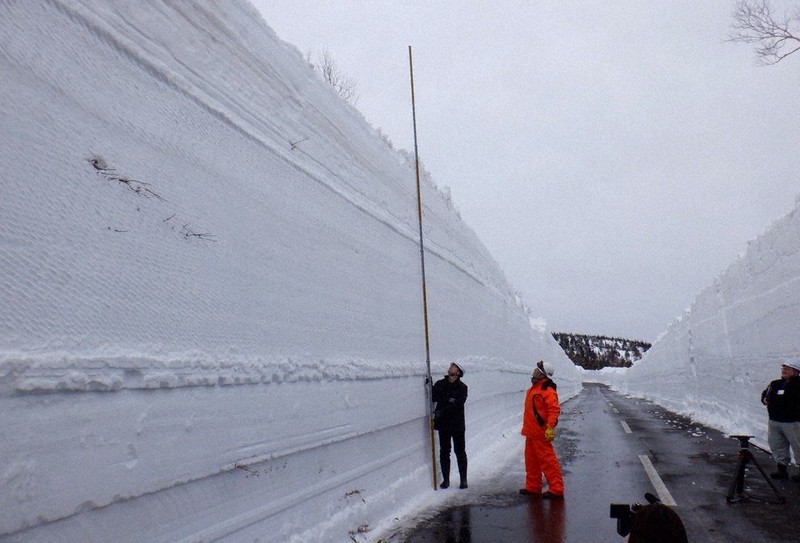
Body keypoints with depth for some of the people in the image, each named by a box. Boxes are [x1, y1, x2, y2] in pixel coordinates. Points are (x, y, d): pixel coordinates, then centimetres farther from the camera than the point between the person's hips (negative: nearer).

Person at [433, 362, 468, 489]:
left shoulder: (462, 387, -5)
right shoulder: (440, 384, 5)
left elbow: (456, 405, -17)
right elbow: (433, 398, -3)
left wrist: (441, 411, -27)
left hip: (457, 424, -2)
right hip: (443, 423, 3)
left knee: (460, 452, 5)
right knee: (444, 452, 8)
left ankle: (463, 479, 17)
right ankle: (445, 479, 18)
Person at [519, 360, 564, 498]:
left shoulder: (547, 390, -15)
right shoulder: (534, 388, 16)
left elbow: (554, 409, -23)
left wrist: (550, 427, -28)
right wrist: (526, 427, 24)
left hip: (540, 432, -10)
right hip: (531, 432, 10)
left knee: (547, 460, -6)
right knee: (531, 460, 15)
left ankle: (556, 489, -1)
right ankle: (533, 487, 24)